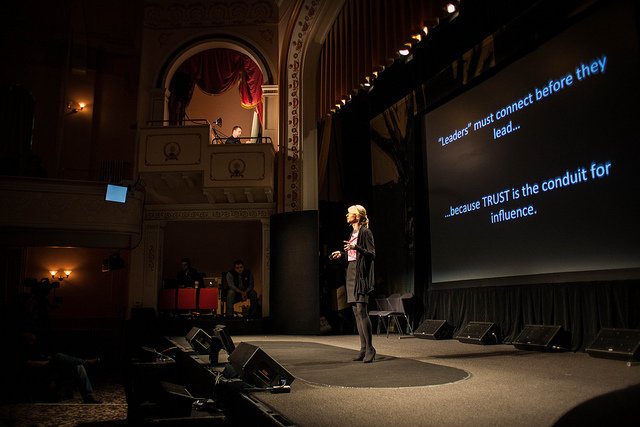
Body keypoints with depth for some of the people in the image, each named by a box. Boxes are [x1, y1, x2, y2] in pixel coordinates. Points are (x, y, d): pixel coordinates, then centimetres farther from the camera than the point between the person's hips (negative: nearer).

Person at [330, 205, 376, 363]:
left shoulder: (365, 232, -7)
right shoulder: (352, 234, 18)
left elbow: (372, 254, -14)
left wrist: (356, 247, -24)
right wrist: (341, 254, 16)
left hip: (361, 274, -9)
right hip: (351, 274, 9)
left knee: (361, 310, -12)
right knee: (356, 311, 6)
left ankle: (370, 348, -7)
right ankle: (363, 348, 10)